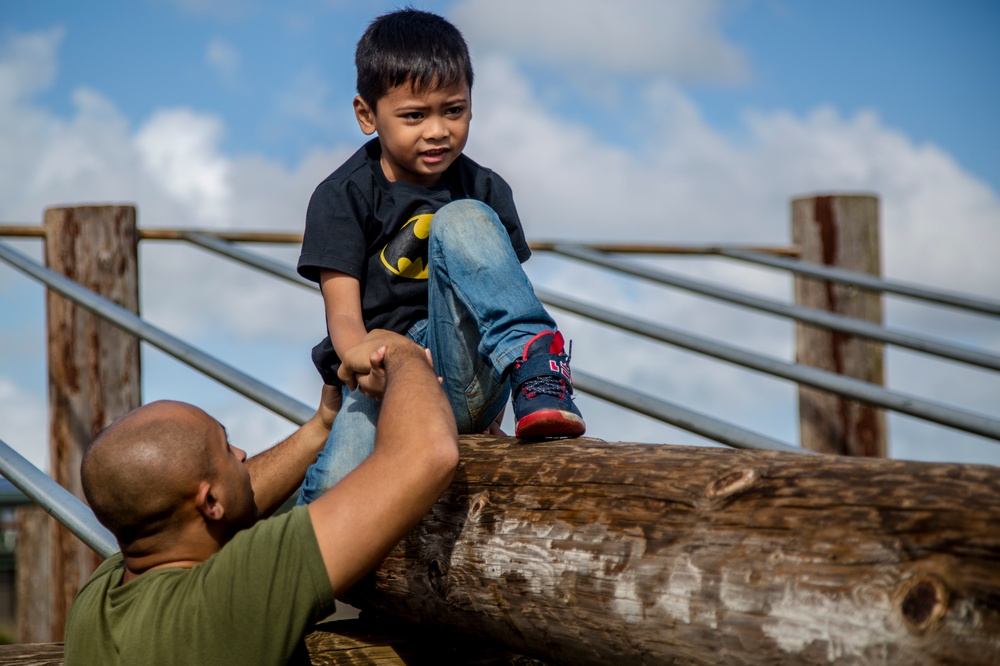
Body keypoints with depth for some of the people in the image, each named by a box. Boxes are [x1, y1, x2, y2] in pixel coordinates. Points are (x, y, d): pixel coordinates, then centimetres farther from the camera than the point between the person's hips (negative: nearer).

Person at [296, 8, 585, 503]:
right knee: (337, 482, -33)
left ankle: (533, 366, -31)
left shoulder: (485, 191, 9)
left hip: (463, 380, 1)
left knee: (461, 220, -18)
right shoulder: (343, 197, 1)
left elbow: (496, 294, 11)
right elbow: (343, 316, -7)